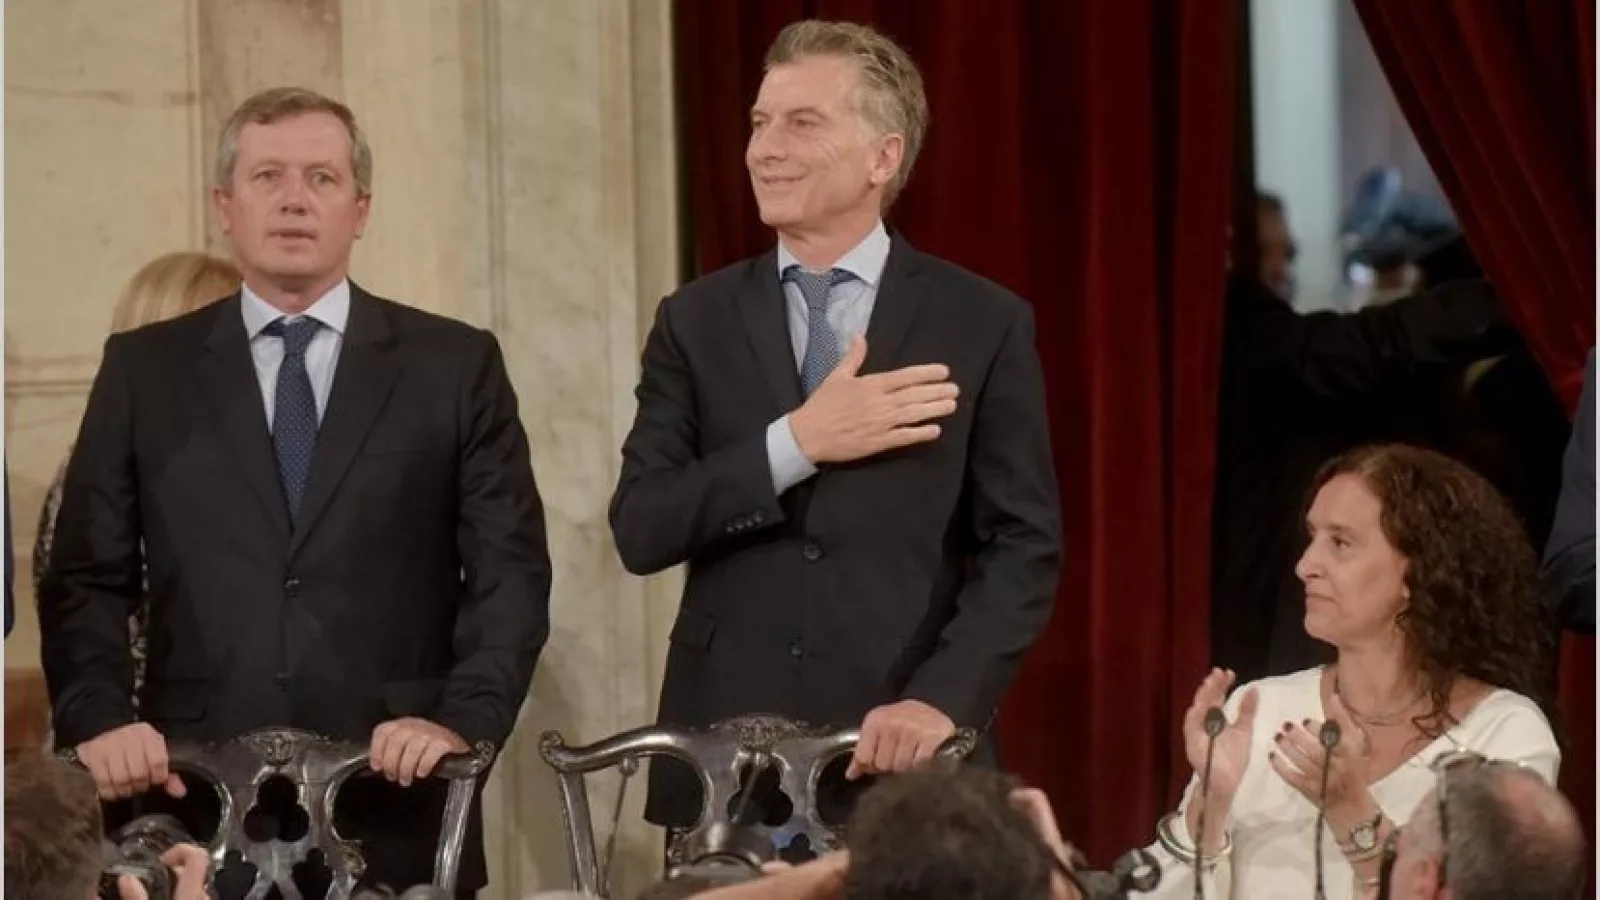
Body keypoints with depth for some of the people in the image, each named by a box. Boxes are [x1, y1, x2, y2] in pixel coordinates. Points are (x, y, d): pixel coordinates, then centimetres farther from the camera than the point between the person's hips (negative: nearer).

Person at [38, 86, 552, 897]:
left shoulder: (455, 366, 7)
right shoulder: (145, 369, 10)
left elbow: (509, 573, 2)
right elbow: (88, 578, 7)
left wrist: (465, 720, -13)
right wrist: (99, 718, -10)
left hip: (396, 811, 0)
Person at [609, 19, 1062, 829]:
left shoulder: (985, 325, 1)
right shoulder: (696, 322, 7)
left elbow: (1025, 547, -3)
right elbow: (640, 528, -3)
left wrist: (942, 700, -17)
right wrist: (795, 443, -14)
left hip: (908, 764, -2)